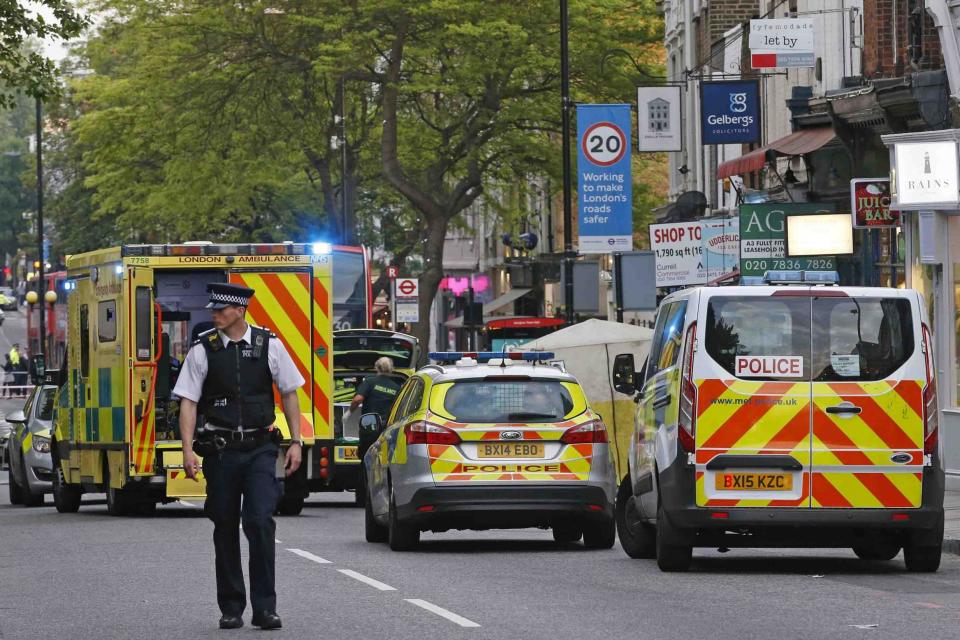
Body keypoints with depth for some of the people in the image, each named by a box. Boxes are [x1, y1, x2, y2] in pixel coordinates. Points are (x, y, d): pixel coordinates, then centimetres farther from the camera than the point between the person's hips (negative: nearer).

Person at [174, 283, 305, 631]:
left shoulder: (269, 345, 2)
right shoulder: (203, 350, 0)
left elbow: (289, 393, 10)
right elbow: (188, 402, 0)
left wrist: (295, 442, 4)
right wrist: (188, 450, -10)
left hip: (260, 448, -1)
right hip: (220, 449, 1)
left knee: (260, 521, -14)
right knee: (225, 527, 7)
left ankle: (264, 606, -9)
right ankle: (231, 608, 17)